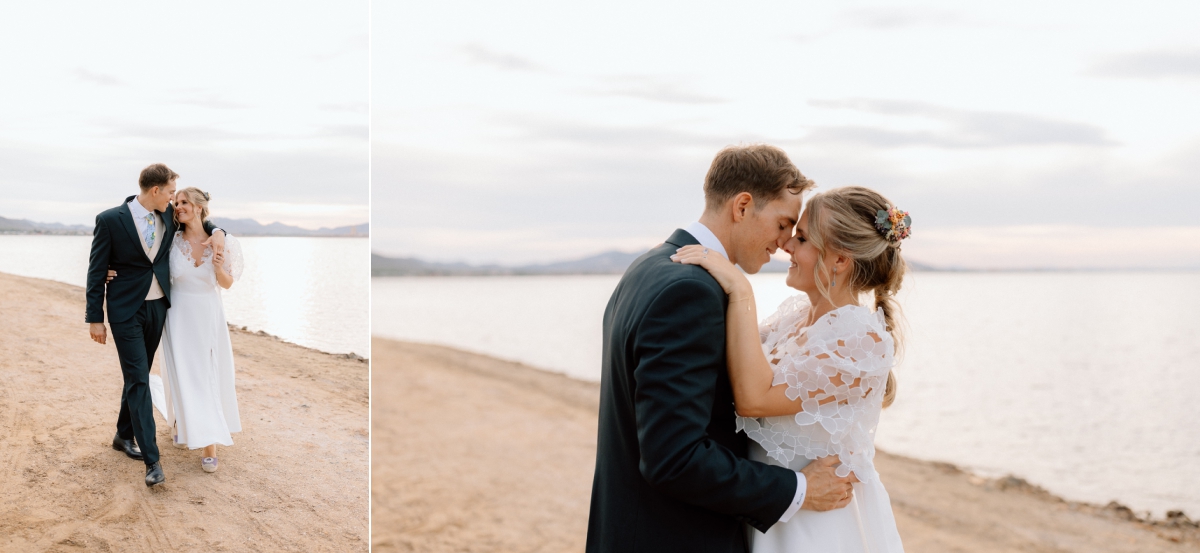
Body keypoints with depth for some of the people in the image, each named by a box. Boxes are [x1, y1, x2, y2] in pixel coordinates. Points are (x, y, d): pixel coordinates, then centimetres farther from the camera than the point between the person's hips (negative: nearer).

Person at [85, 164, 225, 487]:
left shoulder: (169, 215, 1)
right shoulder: (110, 220, -13)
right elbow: (96, 271, -8)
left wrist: (216, 231, -1)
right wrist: (95, 318, -8)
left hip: (158, 307, 5)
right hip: (126, 311, -5)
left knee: (137, 377, 16)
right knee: (138, 380, -9)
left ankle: (124, 436, 33)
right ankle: (151, 459, -11)